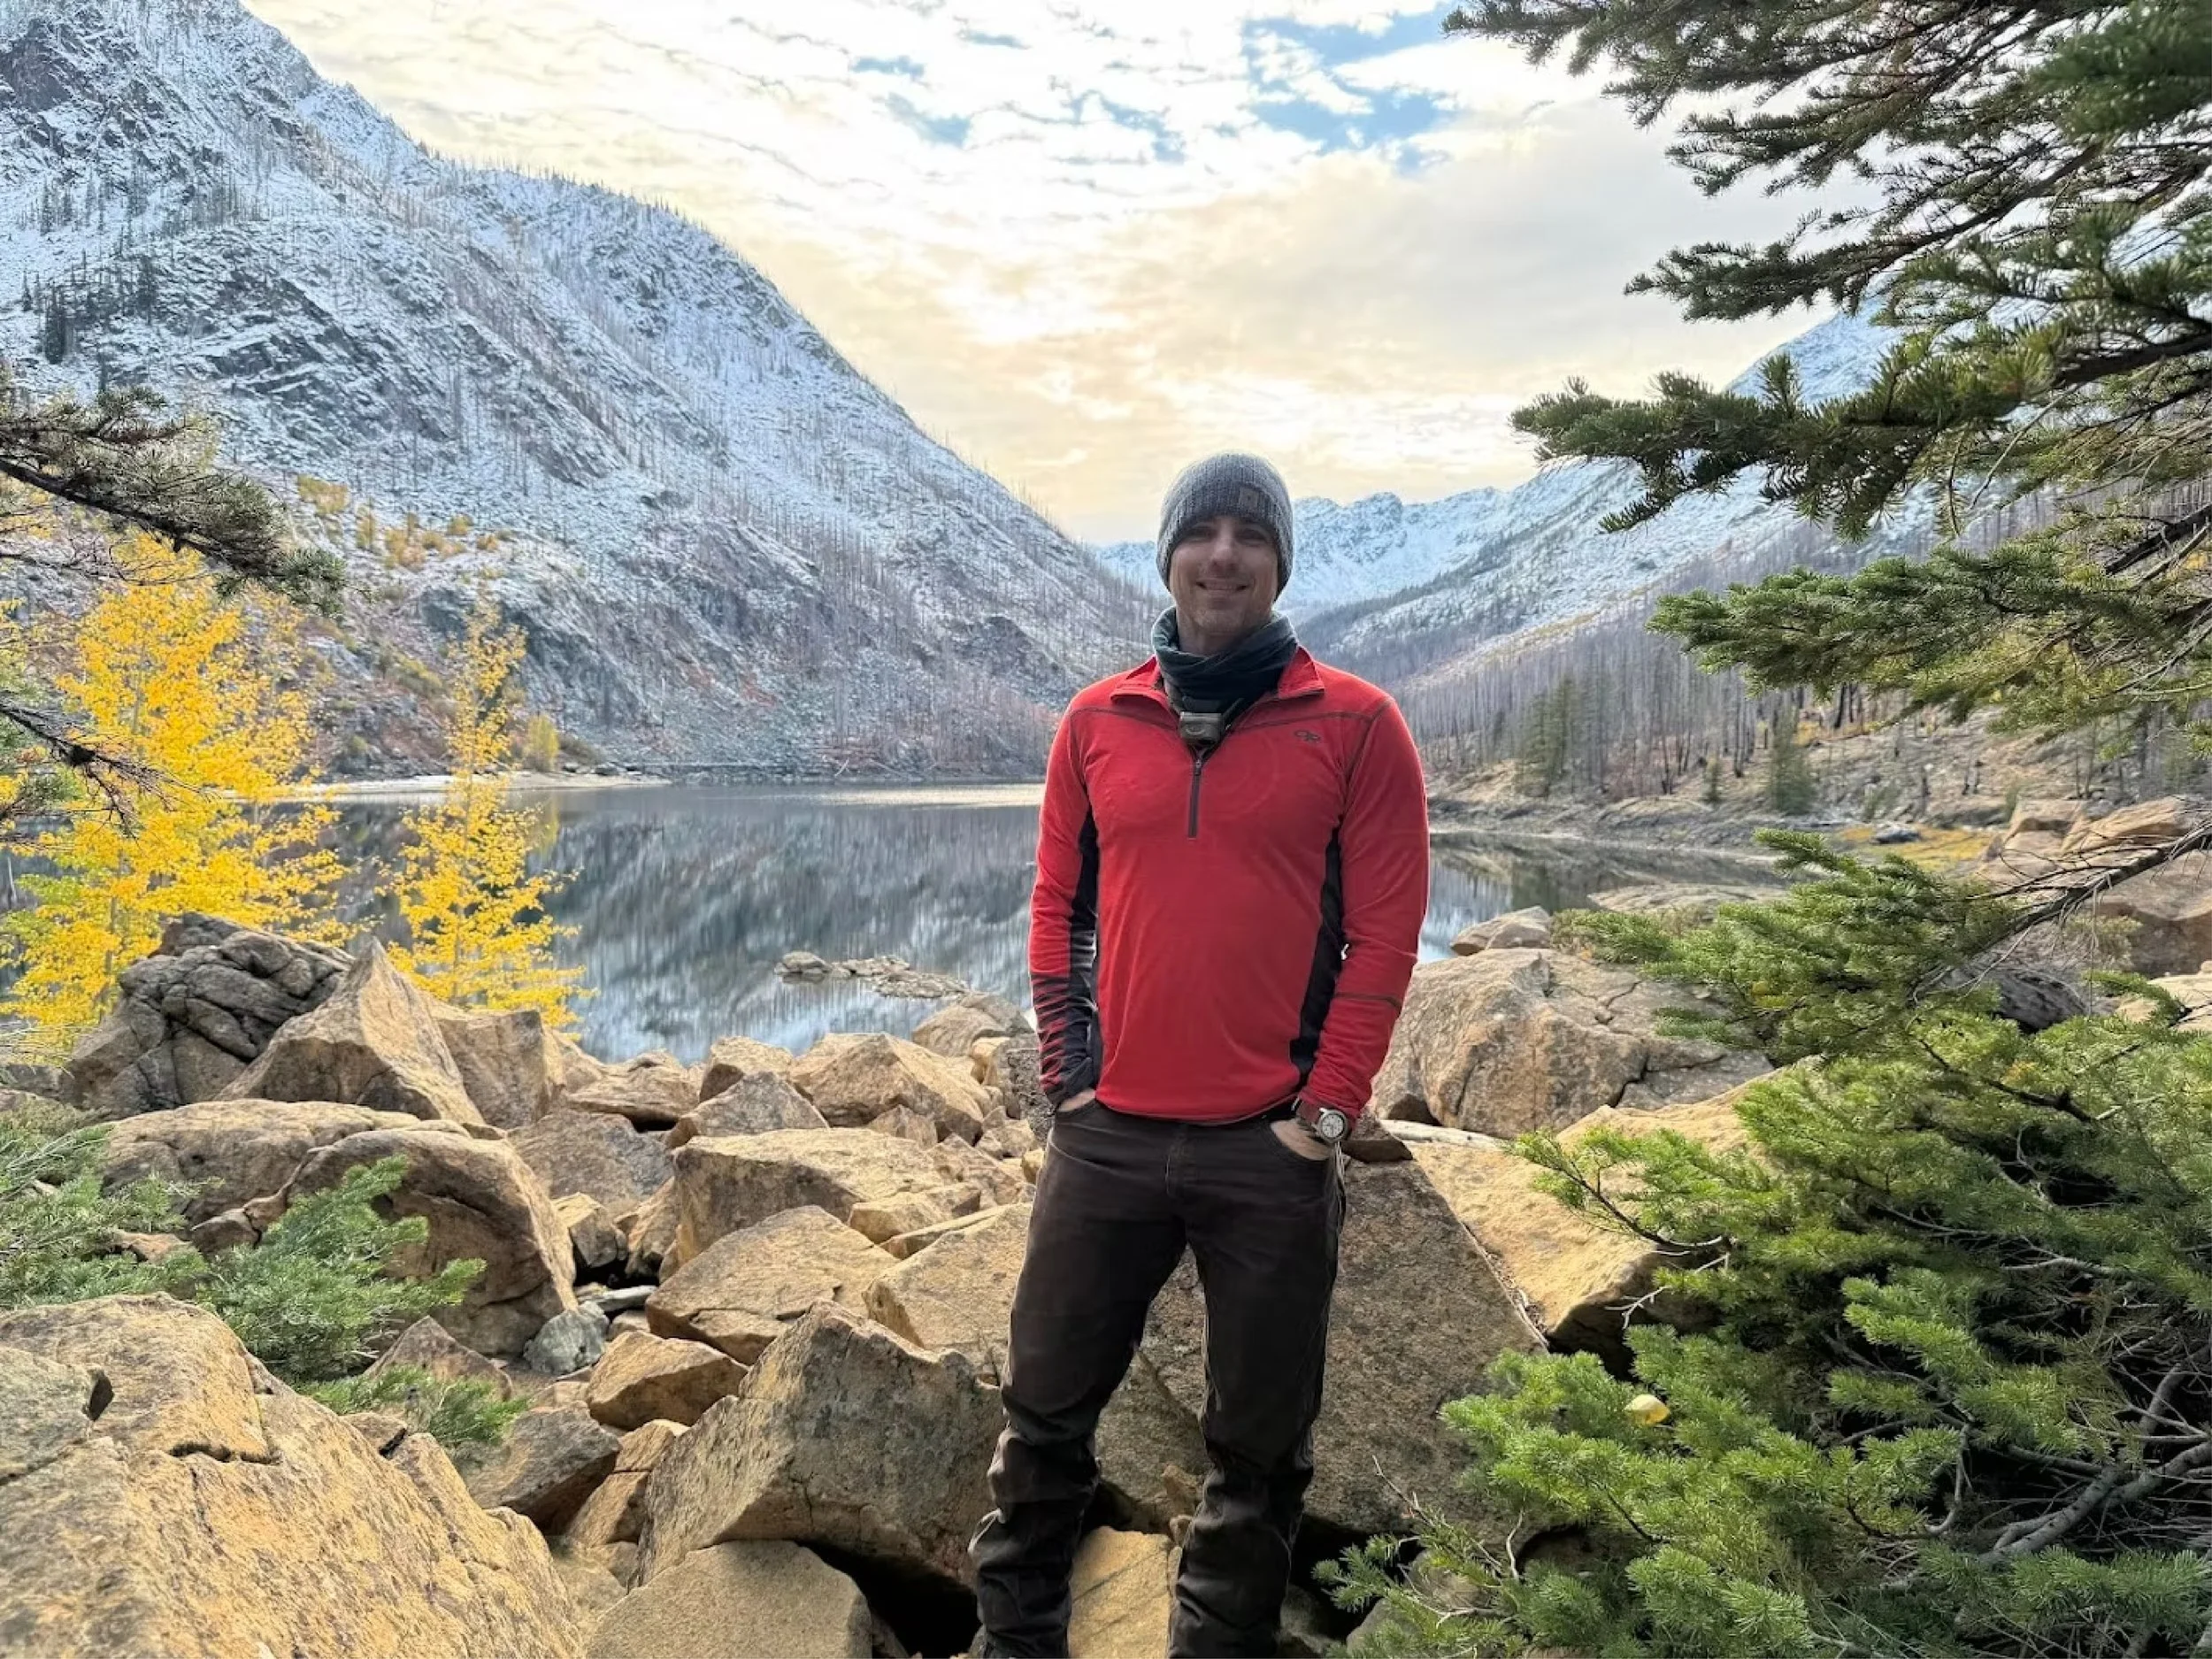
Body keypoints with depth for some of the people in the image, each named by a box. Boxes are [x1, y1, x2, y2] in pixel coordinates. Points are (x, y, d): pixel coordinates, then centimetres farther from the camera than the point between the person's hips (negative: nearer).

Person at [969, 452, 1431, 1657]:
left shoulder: (1354, 725, -3)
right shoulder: (1097, 721, 6)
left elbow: (1385, 932, -4)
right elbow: (1058, 908, 10)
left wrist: (1325, 1109, -8)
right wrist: (1067, 1074, 3)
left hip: (1273, 1149, -2)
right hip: (1107, 1136, 3)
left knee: (1258, 1441, 12)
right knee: (1046, 1405, 15)